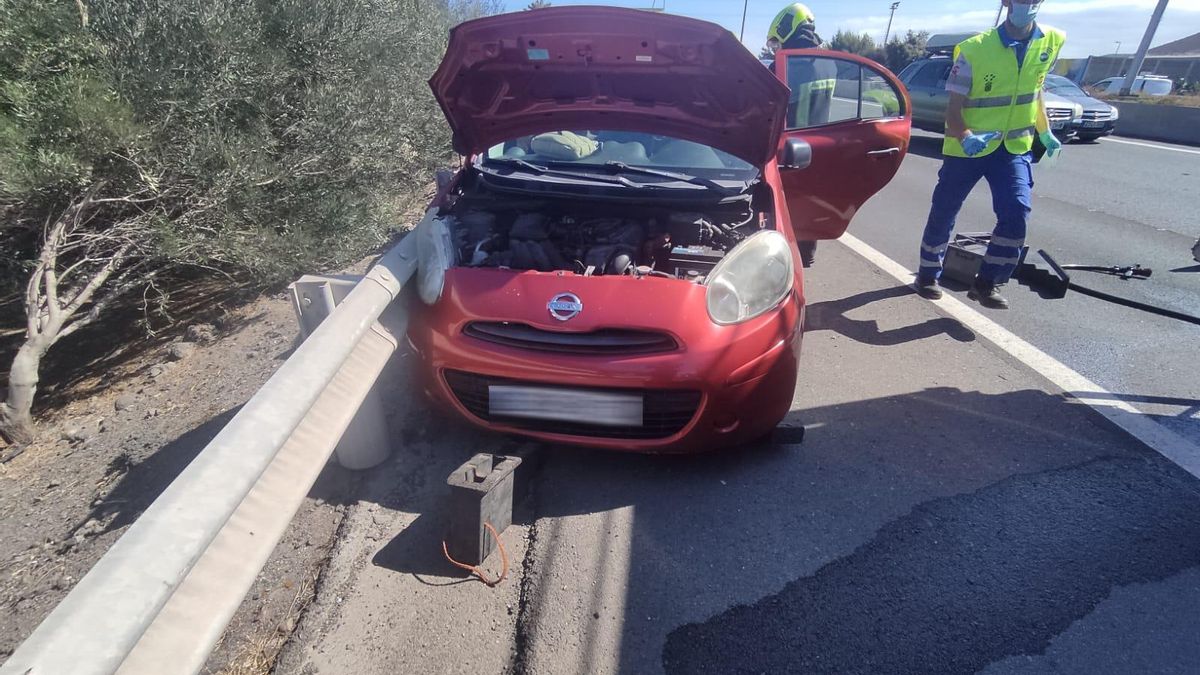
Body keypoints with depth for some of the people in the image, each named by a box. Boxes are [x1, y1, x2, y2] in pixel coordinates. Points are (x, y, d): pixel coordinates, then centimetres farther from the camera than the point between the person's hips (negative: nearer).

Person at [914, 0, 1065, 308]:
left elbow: (1035, 90, 17)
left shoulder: (1052, 41, 0)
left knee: (1017, 212, -16)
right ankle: (928, 274, 28)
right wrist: (965, 136, -34)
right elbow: (953, 110, -16)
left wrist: (1045, 133, 19)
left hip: (1015, 147, 3)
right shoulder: (974, 49, -15)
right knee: (943, 213, 7)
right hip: (967, 146, -2)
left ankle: (986, 283, -3)